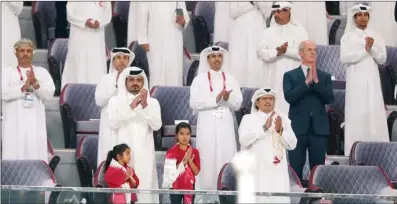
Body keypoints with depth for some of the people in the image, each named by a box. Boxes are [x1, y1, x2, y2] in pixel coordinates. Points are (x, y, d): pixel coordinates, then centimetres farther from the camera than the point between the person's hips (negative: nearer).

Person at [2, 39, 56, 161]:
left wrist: (35, 83, -14)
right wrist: (23, 88, -16)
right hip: (14, 123, -1)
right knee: (14, 157, -9)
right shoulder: (7, 72, 10)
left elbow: (49, 94, 2)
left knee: (36, 156, -6)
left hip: (36, 122, 2)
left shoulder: (42, 72, 15)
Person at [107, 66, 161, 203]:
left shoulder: (152, 102, 10)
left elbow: (156, 125, -3)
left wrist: (145, 105, -14)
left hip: (144, 153, 1)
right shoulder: (115, 101, 8)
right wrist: (131, 106, -15)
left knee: (145, 187, -8)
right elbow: (113, 123, -7)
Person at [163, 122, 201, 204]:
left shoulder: (194, 151, -2)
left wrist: (189, 160, -18)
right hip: (175, 188, -3)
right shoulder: (172, 152, -11)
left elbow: (196, 172, -3)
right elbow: (171, 172, -16)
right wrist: (184, 161, -24)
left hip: (189, 187, 3)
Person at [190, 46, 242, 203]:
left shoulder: (231, 80, 9)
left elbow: (238, 104, 5)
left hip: (226, 125, 2)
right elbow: (194, 103, -8)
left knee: (227, 159, -2)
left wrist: (228, 98, -16)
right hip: (207, 126, -2)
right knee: (208, 159, -4)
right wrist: (216, 99, -14)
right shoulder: (199, 80, 3)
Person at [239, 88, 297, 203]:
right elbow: (244, 140, -8)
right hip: (256, 170, -2)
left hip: (277, 170, 2)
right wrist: (264, 128, -15)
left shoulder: (283, 119, 15)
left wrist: (280, 130, -10)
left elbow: (292, 145, 7)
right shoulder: (248, 118, 9)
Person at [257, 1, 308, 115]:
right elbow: (260, 52, 1)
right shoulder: (268, 32, 12)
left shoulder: (299, 31, 5)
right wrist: (277, 52, -14)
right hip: (273, 80, 3)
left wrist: (286, 50, -15)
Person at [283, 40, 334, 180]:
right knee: (295, 169, -2)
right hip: (298, 127, -2)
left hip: (319, 128, 2)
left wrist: (316, 81, -11)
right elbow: (289, 97, -10)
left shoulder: (325, 77, 12)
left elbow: (329, 98, -2)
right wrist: (307, 82, -14)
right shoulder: (290, 76, 6)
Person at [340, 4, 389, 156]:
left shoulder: (375, 36, 12)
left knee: (375, 112, -3)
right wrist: (365, 50, -12)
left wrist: (373, 47, -10)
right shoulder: (348, 37, 4)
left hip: (372, 79, 3)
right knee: (357, 114, -8)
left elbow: (382, 59, 7)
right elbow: (344, 58, -9)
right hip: (356, 80, -3)